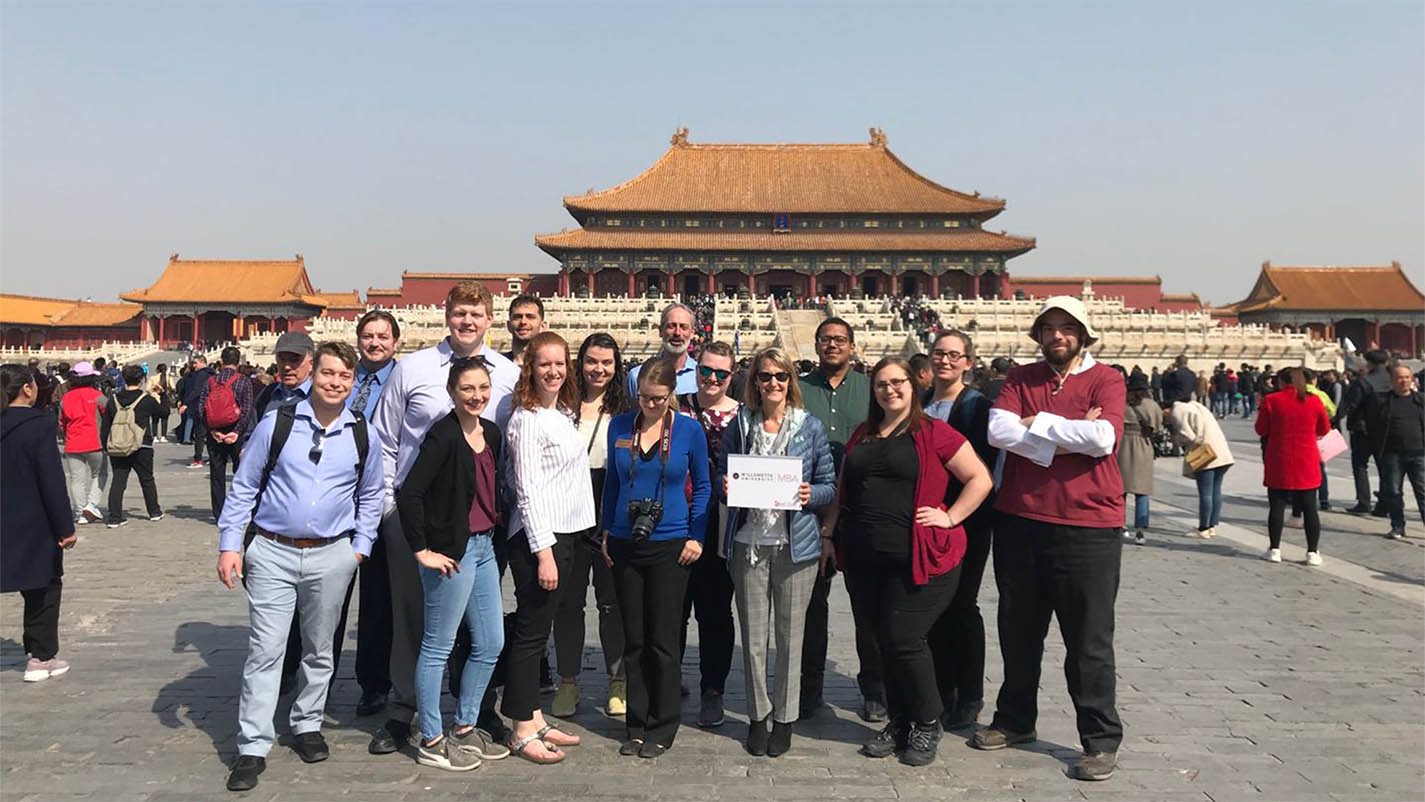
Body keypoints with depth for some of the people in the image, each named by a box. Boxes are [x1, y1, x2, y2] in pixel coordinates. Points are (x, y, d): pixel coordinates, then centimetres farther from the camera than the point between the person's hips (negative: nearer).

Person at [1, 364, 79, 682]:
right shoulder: (39, 425, -15)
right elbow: (52, 481, -17)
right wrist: (65, 527, -12)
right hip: (36, 525, -5)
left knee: (34, 588, 14)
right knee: (45, 587, 9)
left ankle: (38, 653, 16)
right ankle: (42, 657, 15)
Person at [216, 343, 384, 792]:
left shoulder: (365, 436, 2)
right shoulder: (276, 425, -4)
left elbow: (370, 496, 15)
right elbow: (244, 487, 2)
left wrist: (360, 548, 9)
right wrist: (230, 545, -2)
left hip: (331, 556, 2)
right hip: (272, 553, -2)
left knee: (319, 650, 14)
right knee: (265, 652, -2)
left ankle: (307, 726, 32)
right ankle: (253, 748, 7)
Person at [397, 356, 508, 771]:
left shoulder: (490, 433, 7)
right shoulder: (443, 436, -16)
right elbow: (408, 493, -23)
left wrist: (492, 533, 12)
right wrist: (421, 550, -19)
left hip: (484, 546, 9)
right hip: (452, 551, -9)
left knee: (491, 643, 15)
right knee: (438, 647, 4)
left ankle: (464, 728, 30)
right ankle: (431, 742, 17)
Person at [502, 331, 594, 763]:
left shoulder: (563, 413, 14)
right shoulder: (528, 419, -12)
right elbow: (528, 490, -17)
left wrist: (557, 545, 13)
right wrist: (543, 551, -20)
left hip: (564, 532, 9)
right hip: (536, 537, -9)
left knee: (538, 630, 14)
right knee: (530, 633, -2)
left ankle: (534, 720, 23)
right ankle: (522, 732, 8)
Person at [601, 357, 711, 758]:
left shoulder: (689, 430, -4)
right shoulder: (620, 426, 3)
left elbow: (702, 486, 4)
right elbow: (612, 481, 13)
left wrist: (696, 536, -3)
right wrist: (606, 531, 10)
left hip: (670, 545, -3)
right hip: (625, 545, 3)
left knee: (662, 641, 1)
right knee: (634, 640, 9)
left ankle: (661, 728, 15)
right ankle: (636, 725, 21)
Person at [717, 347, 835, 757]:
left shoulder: (810, 427, 3)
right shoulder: (739, 425, 7)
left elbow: (830, 484, 6)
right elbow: (721, 477, 13)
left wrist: (810, 495, -14)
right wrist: (725, 487, -9)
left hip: (795, 544, -1)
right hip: (748, 542, 1)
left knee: (790, 635, 6)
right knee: (752, 636, 7)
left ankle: (784, 718, 20)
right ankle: (758, 715, 22)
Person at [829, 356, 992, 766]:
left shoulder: (934, 432, -3)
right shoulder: (862, 436, 16)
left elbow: (980, 479, -4)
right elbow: (844, 489, 23)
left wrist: (950, 518, -10)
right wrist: (831, 530, 14)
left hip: (918, 558, -6)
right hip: (865, 559, 6)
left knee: (903, 639, -7)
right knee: (885, 641, 10)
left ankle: (927, 724, 15)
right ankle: (899, 722, 26)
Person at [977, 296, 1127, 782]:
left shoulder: (1105, 380, -1)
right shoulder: (1020, 379, 7)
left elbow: (1104, 437, -18)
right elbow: (998, 431, -9)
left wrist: (1036, 423, -10)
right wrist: (1069, 437, -13)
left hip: (1088, 528, -4)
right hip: (1019, 523, 4)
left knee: (1089, 641, 3)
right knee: (1018, 631, 17)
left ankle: (1102, 741, 18)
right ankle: (1015, 720, 34)